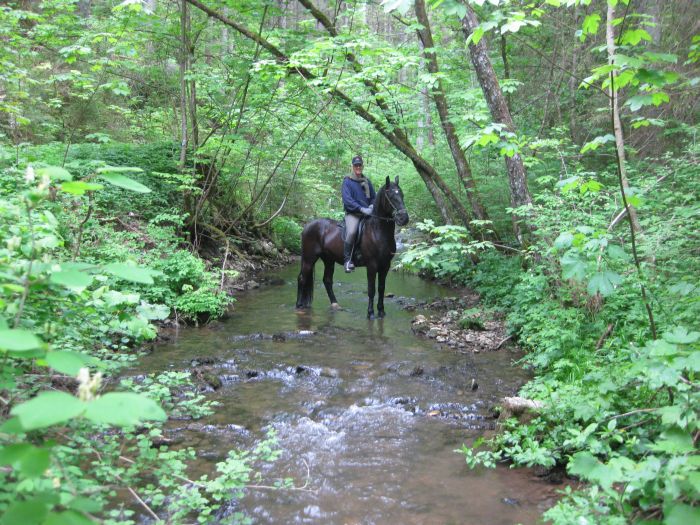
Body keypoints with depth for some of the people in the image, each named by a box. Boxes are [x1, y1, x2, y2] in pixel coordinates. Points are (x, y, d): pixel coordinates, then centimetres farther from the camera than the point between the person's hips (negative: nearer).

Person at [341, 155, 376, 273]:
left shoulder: (367, 181, 17)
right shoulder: (347, 181, 1)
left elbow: (374, 197, 23)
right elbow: (347, 199, -11)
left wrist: (372, 206, -2)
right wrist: (362, 208, -21)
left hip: (367, 213, 6)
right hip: (352, 214, -6)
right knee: (351, 232, -33)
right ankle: (347, 260, -24)